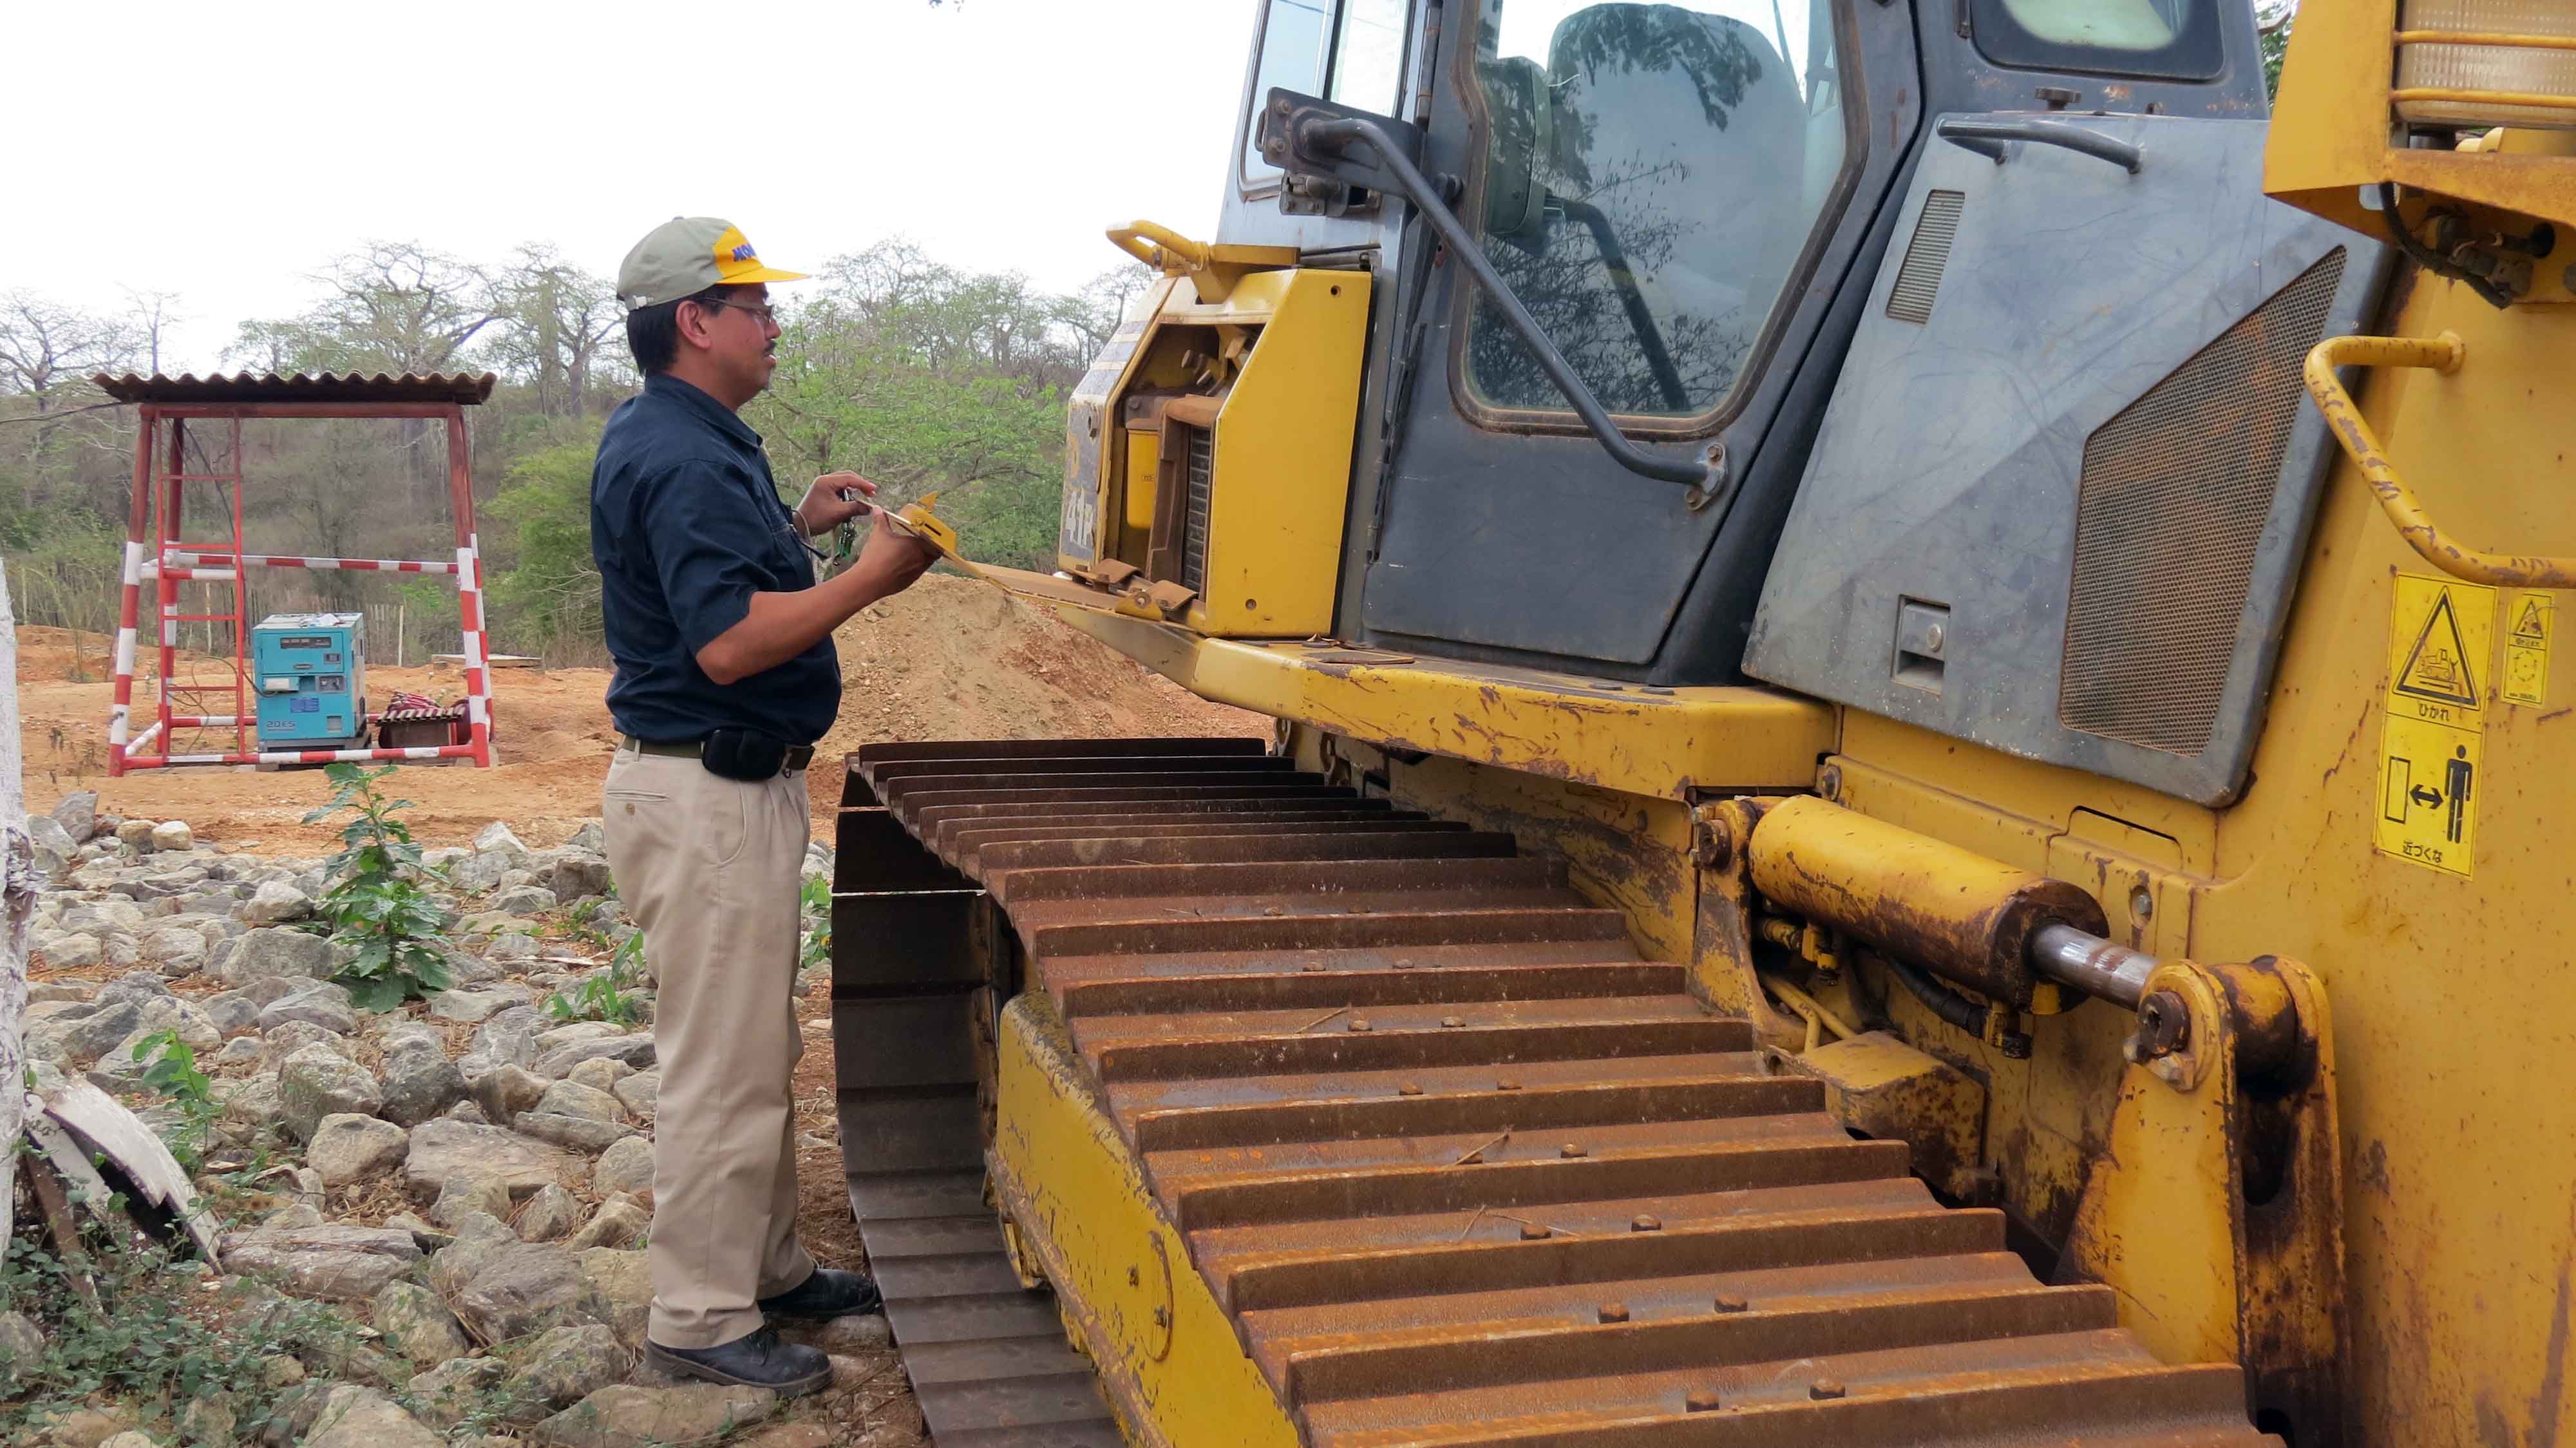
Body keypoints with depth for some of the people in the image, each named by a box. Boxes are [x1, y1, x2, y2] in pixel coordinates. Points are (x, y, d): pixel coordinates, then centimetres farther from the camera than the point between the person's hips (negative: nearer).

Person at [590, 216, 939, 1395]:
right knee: (723, 1069, -1)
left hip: (729, 787, 11)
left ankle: (767, 1267, 33)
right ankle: (701, 1321, 11)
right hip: (710, 795, -11)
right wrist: (873, 577, -22)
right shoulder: (683, 458, -21)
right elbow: (728, 641, -28)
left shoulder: (677, 440, 13)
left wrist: (795, 525, 14)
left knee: (760, 1053, 20)